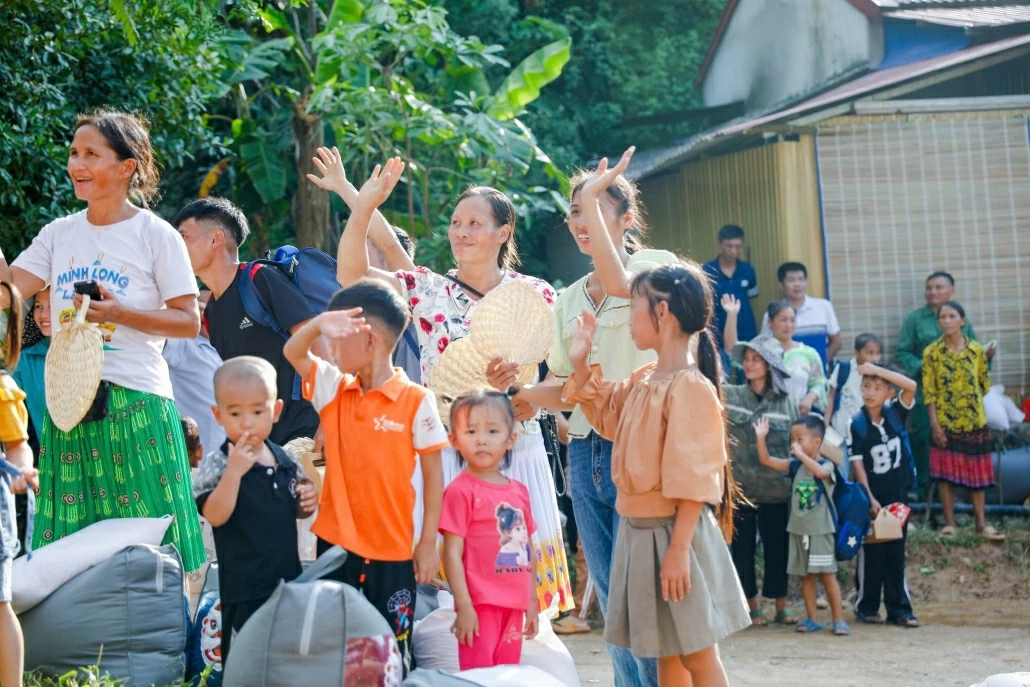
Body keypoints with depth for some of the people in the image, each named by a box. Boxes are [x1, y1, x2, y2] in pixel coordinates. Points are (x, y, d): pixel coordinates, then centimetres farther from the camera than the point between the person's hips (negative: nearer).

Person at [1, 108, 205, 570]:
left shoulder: (155, 235, -3)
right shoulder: (59, 233, 11)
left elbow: (189, 322, -4)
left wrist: (118, 312, -15)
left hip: (135, 403, -5)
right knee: (71, 540, 5)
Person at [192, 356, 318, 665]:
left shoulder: (284, 461, 5)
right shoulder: (216, 464, -11)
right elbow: (215, 516, -22)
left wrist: (306, 503, -2)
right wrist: (234, 471, -29)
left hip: (288, 578, 6)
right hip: (244, 585, -6)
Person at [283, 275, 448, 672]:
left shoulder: (416, 401, -9)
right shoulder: (333, 390, 5)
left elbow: (433, 473, -6)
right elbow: (293, 352, 1)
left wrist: (428, 543, -7)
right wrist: (318, 324, -20)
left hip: (392, 549, -4)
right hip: (335, 544, 4)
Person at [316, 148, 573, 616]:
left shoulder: (536, 295, 3)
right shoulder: (428, 292, 2)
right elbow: (352, 274, -9)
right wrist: (362, 207, -21)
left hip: (516, 452, 1)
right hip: (446, 453, 0)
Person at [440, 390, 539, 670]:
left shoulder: (519, 492, 11)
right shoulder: (460, 491, -9)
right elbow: (452, 552, -12)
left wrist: (532, 603, 16)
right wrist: (463, 605, -16)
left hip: (514, 605, 7)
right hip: (480, 605, -7)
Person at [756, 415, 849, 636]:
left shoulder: (826, 465, -8)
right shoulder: (794, 466, 6)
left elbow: (819, 471, -32)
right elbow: (766, 460, 2)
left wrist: (801, 454, -30)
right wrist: (761, 438, -9)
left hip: (820, 530, -5)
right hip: (798, 529, 5)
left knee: (827, 575, -3)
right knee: (805, 576, 9)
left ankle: (838, 619, 3)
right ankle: (811, 619, 15)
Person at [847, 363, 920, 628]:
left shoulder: (895, 414, -1)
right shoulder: (856, 424, -8)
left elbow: (911, 385, -16)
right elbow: (858, 464, -9)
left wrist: (877, 369, -23)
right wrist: (870, 499, -14)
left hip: (897, 495, 3)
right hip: (871, 496, -3)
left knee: (896, 553, 7)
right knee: (870, 554, 3)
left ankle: (899, 609, 10)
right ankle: (867, 607, 13)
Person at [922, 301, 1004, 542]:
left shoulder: (976, 350, 0)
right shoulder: (932, 352, -5)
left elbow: (984, 384, 12)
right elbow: (928, 391, -7)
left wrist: (970, 400, 7)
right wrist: (934, 424, -12)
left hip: (975, 422, 2)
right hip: (945, 422, -2)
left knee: (977, 471, 6)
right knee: (946, 472, 2)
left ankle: (981, 523, 11)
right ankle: (949, 524, 9)